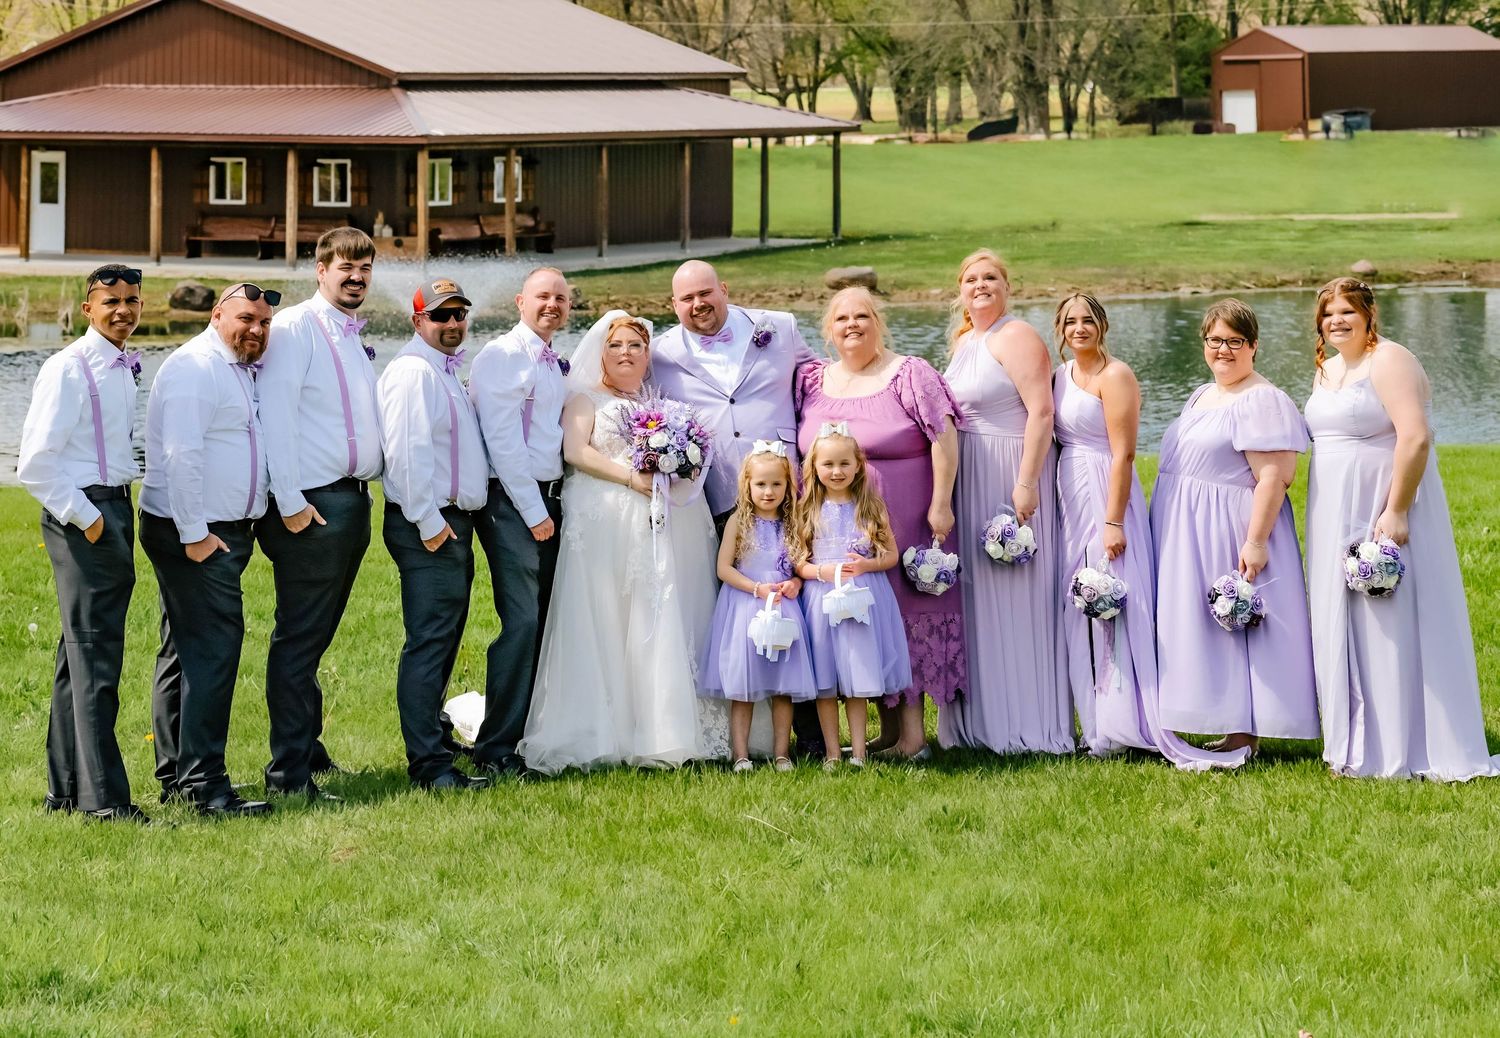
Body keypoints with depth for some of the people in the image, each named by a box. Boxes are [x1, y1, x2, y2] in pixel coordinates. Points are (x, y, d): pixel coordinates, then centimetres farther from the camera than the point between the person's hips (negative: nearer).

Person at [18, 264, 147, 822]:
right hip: (80, 513, -9)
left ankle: (65, 789, 21)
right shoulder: (69, 369, -14)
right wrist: (84, 518, -16)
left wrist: (115, 518, 14)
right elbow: (34, 464, -18)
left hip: (113, 507, 9)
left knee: (81, 652, 14)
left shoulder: (124, 368, 13)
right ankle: (103, 797, -10)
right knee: (95, 655, -10)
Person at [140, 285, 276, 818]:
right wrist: (194, 533, -22)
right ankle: (205, 785, -16)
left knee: (186, 652, 13)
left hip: (226, 531, 10)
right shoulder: (195, 368, -15)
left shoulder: (241, 369, 17)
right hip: (195, 533, -10)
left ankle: (175, 776, 19)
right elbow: (181, 455, -21)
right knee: (214, 649, -14)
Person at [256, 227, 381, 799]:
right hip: (313, 506, -8)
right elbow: (276, 417, -15)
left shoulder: (356, 338, 19)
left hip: (354, 501, 8)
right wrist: (290, 503, -19)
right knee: (299, 640, -6)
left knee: (315, 638, 15)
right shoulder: (294, 329, -8)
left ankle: (309, 749, 22)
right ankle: (290, 772, -5)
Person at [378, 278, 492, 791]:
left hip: (453, 524, 10)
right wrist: (430, 524, -22)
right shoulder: (413, 372, -14)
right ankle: (429, 764, -13)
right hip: (428, 528, -10)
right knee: (429, 643, -11)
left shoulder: (446, 374, 18)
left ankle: (430, 739, 28)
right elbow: (408, 451, -21)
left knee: (442, 642, 18)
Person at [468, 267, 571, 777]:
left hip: (549, 500, 9)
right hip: (513, 503, -8)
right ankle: (496, 748, -9)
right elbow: (503, 442, -14)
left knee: (545, 621, 7)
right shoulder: (502, 357, -8)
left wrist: (554, 505, 11)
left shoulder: (553, 365, 18)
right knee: (521, 622, -13)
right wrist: (535, 512, -15)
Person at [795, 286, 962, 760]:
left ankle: (912, 733, -5)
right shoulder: (812, 381, 10)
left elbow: (944, 438, -9)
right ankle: (888, 731, 11)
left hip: (905, 525, -5)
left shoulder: (910, 375, -4)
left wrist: (940, 504, -14)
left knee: (910, 616, -5)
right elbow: (800, 451, 19)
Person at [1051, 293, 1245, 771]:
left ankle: (1120, 724, -6)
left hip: (1105, 495, -8)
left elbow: (1123, 454, -15)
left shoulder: (1115, 376, -9)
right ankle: (1096, 724, 14)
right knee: (1079, 615, 9)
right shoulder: (1060, 376, 14)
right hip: (1069, 500, 8)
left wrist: (1114, 521, -20)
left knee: (1112, 605, -8)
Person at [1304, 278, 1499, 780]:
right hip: (1336, 519, 9)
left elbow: (1415, 437, -21)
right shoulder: (1326, 369, 15)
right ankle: (1357, 747, 16)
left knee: (1393, 627, -6)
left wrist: (1395, 512, -25)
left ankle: (1405, 753, -2)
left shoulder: (1389, 362, -13)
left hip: (1383, 515, -9)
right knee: (1343, 629, 10)